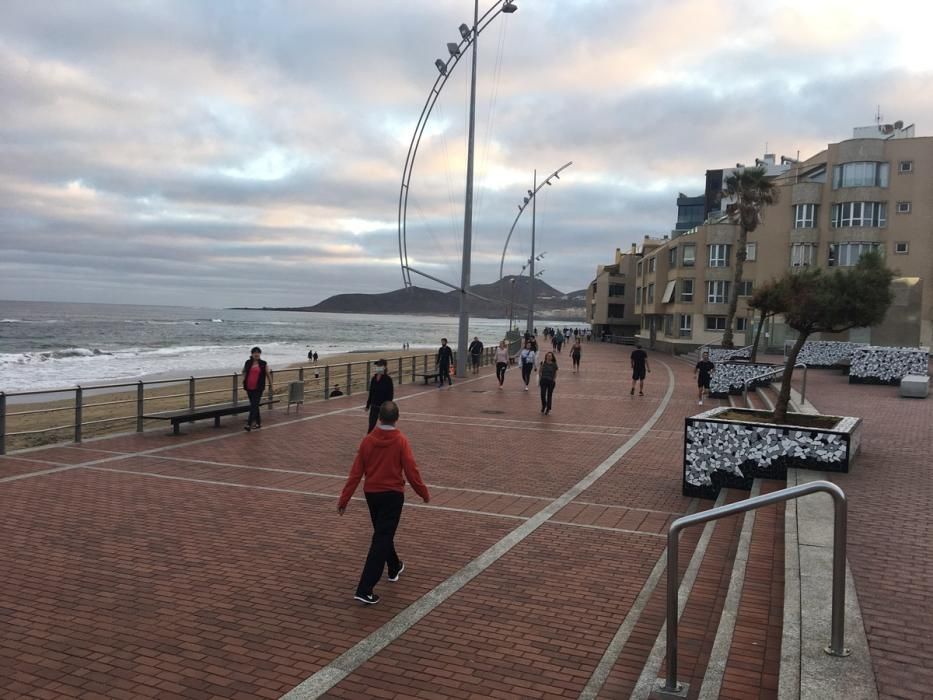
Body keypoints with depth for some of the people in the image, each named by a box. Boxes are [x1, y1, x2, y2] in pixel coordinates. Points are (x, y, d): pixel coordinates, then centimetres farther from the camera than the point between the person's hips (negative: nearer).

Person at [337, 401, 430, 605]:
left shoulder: (368, 440, -4)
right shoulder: (401, 441, -14)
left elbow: (356, 472, -3)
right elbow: (411, 471, -13)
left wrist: (344, 498, 2)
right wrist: (424, 493, 1)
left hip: (371, 493, 4)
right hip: (392, 494, -4)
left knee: (383, 533, 25)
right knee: (381, 539, -3)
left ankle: (394, 568, 45)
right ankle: (365, 590, -9)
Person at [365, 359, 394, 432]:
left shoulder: (388, 379, -13)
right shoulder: (374, 378, 4)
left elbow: (391, 394, -13)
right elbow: (371, 393, 11)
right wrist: (368, 405, 13)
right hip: (374, 406, 5)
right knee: (371, 426, 2)